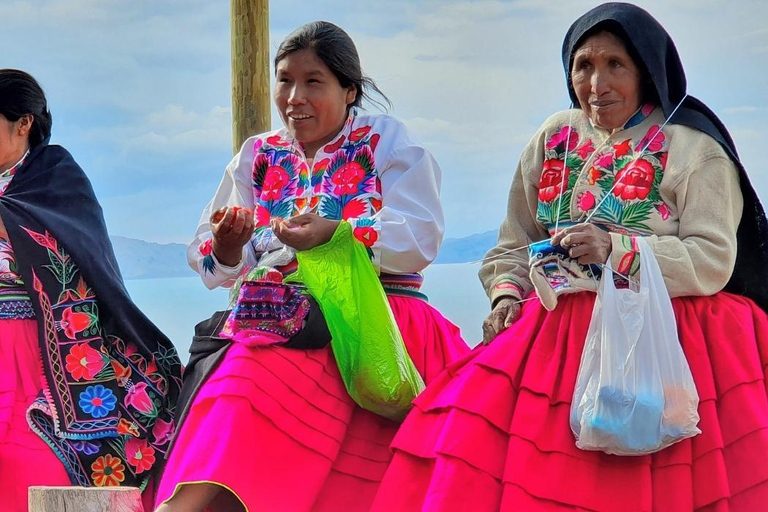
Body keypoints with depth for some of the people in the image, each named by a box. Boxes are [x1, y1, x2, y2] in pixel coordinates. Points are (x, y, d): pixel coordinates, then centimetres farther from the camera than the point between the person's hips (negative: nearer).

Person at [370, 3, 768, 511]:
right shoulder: (554, 139, 14)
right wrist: (506, 293, -3)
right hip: (559, 331, 4)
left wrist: (616, 250, -21)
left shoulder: (694, 148, 0)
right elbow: (515, 244, 18)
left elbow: (715, 263, -9)